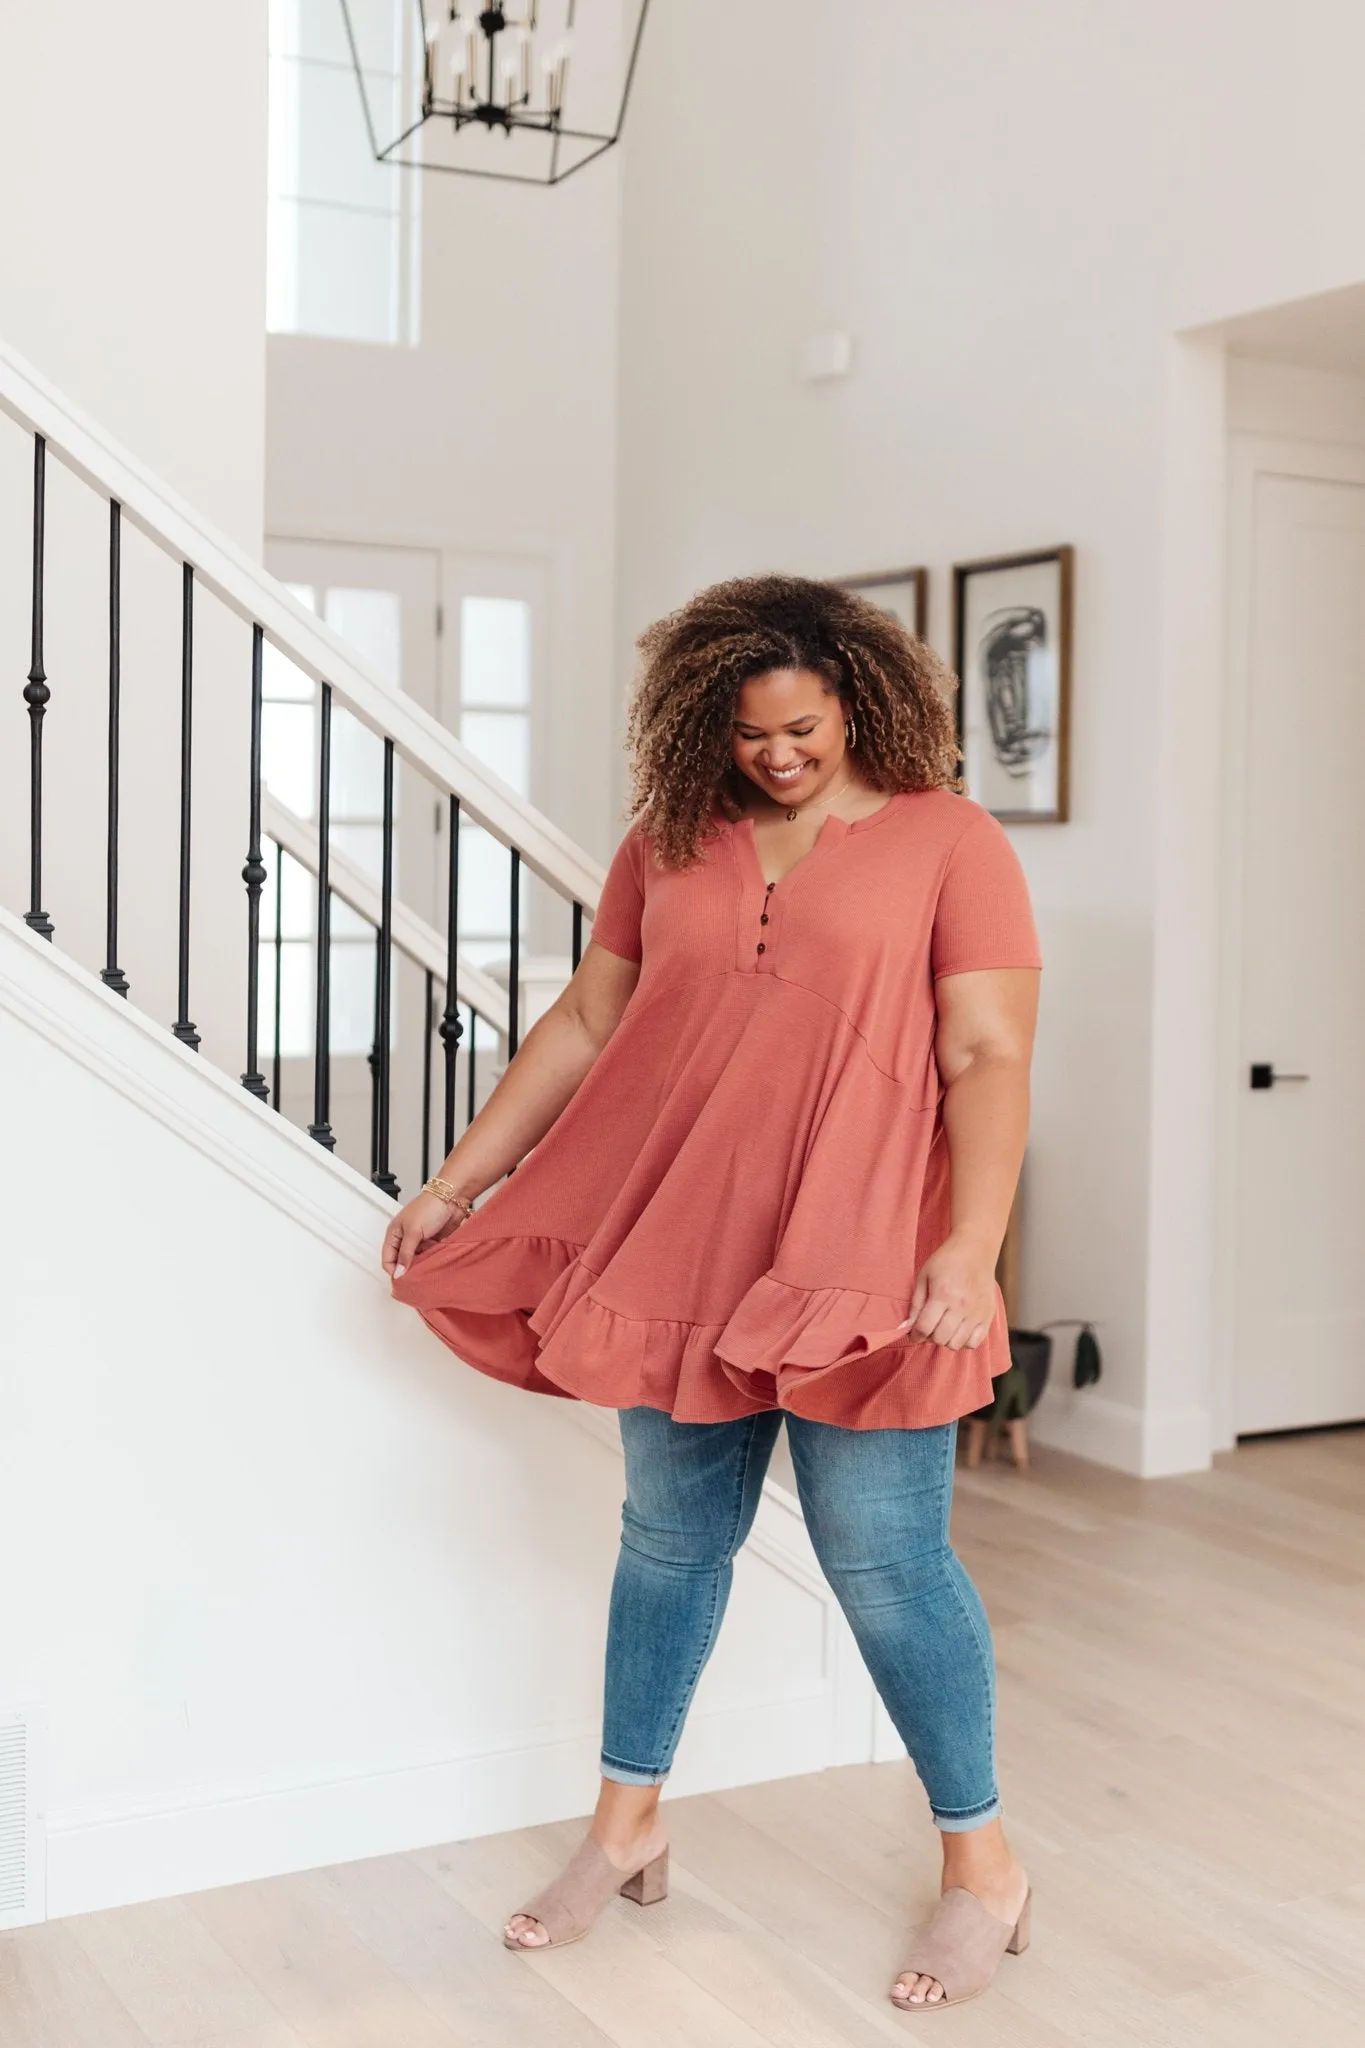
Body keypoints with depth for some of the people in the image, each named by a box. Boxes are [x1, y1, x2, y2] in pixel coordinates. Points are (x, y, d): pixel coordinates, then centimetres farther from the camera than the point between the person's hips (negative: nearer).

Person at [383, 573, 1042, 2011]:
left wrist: (972, 1246, -21)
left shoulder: (948, 843, -4)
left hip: (860, 1270, -4)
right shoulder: (669, 842, 7)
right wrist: (458, 1182, 11)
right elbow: (583, 1026, 12)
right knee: (670, 1541, 15)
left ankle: (982, 1868, 20)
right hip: (682, 1257, 4)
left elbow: (987, 1060, -9)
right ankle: (626, 1832, 32)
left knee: (884, 1563, 1)